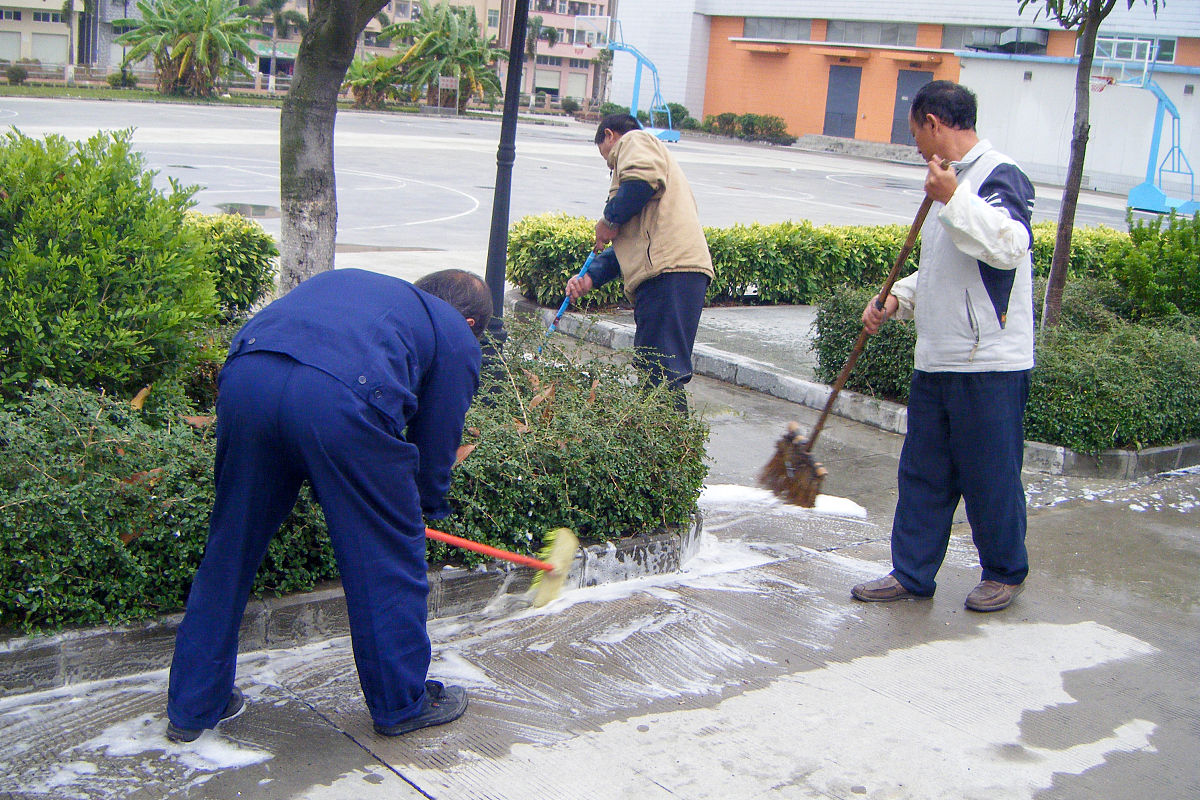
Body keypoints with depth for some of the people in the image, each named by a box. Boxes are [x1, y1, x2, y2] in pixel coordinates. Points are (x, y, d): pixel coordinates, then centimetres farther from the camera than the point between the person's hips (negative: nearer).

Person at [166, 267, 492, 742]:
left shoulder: (343, 281, 39)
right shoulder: (457, 337, 25)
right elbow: (437, 441, 24)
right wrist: (429, 506, 45)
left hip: (245, 376, 5)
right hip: (342, 400, -5)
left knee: (230, 548, 20)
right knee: (388, 557, 15)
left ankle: (191, 707, 33)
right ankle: (401, 703, 31)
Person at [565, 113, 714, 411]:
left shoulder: (634, 141, 11)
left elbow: (644, 177, -17)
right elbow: (628, 246, 30)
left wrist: (610, 219, -3)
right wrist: (590, 277, 20)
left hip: (670, 270, -10)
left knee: (662, 372, -15)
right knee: (650, 368, 9)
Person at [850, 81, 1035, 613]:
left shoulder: (1001, 176, -12)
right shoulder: (953, 180, 18)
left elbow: (1010, 246, -30)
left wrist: (952, 200, -34)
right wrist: (897, 298, 12)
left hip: (990, 367, -9)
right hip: (937, 361, 9)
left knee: (991, 476, 3)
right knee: (923, 473, 12)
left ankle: (1005, 573, 21)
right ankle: (911, 574, 21)